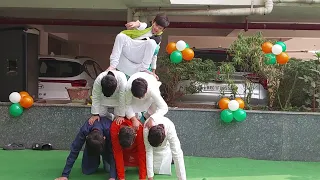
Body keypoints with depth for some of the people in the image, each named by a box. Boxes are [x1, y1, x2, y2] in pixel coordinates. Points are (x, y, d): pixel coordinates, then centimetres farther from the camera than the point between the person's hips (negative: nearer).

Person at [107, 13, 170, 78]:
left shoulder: (158, 39, 17)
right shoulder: (146, 28, 14)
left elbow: (154, 55, 19)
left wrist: (153, 71, 15)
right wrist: (138, 24, -35)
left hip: (139, 59, 0)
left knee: (151, 42, -25)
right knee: (120, 36, -27)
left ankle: (143, 68, -27)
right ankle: (113, 65, -29)